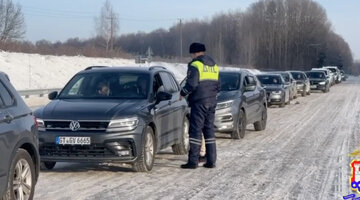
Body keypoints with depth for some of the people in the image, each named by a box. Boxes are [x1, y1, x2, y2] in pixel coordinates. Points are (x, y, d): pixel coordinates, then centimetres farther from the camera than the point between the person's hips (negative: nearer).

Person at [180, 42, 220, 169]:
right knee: (209, 130, 11)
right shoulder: (214, 65, 16)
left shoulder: (195, 65, -9)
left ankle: (193, 161, -6)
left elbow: (191, 84, -17)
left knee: (195, 130, -5)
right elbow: (218, 86, 18)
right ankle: (211, 161, 10)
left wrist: (183, 93, -1)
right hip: (212, 102, 7)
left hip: (199, 102, -7)